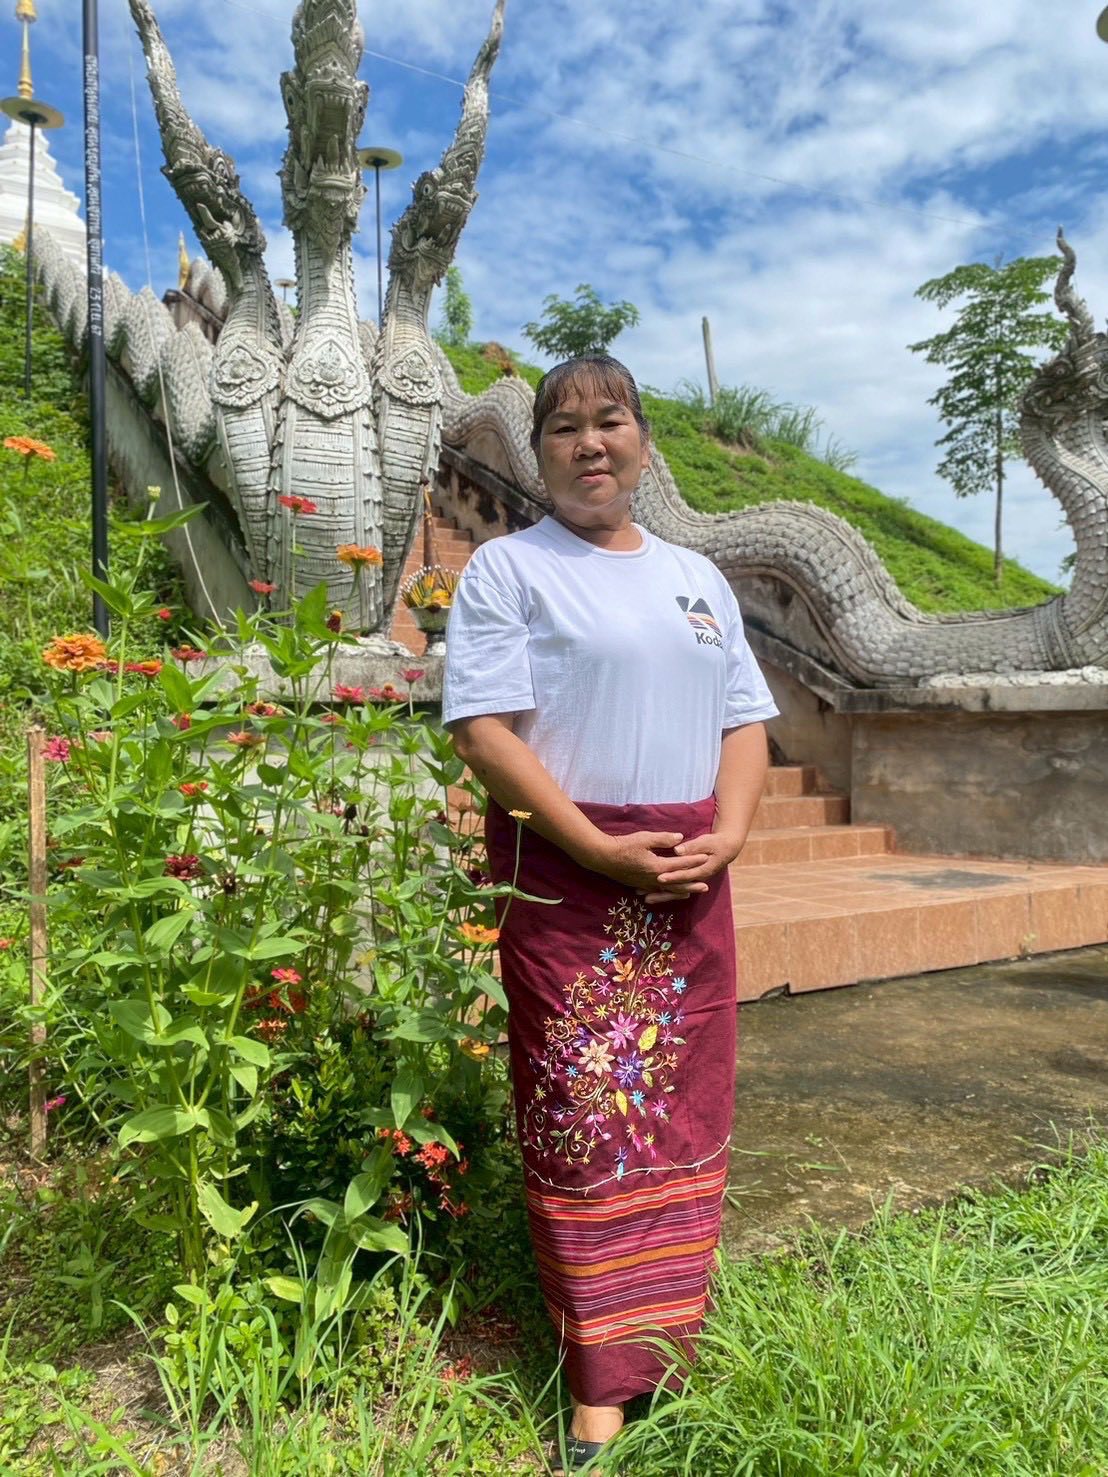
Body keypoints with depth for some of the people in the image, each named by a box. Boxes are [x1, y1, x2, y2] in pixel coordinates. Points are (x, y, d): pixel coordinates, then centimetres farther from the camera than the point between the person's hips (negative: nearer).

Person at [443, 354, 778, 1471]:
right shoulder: (508, 568, -1)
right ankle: (603, 1386, 15)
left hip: (689, 877, 5)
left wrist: (726, 835, -6)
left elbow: (744, 721, 13)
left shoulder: (696, 577, 15)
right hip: (567, 873, -5)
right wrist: (602, 850, -17)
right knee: (584, 1116, 0)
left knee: (680, 1105, 11)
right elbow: (484, 731, -11)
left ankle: (667, 1333, 29)